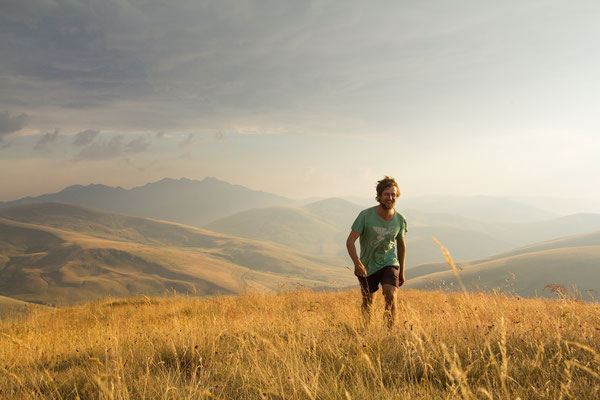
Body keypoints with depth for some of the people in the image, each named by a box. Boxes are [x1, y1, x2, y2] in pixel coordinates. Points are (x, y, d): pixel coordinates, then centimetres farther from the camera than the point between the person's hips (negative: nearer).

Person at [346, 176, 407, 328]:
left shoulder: (400, 219, -7)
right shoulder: (366, 215, -18)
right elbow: (350, 241, -18)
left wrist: (402, 272, 15)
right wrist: (357, 263, -35)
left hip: (389, 263, 1)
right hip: (367, 266, -1)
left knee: (391, 297, -22)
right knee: (367, 304, 13)